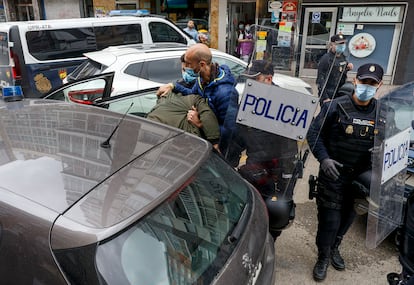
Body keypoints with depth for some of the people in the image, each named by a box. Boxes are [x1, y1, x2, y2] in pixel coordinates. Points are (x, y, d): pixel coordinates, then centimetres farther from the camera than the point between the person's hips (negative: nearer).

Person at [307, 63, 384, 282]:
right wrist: (323, 158, -20)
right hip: (333, 175, -4)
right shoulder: (336, 107, -12)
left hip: (361, 177, 4)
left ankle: (334, 249, 45)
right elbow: (313, 133, -9)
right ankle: (323, 258, 25)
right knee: (329, 220, 1)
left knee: (347, 217, 19)